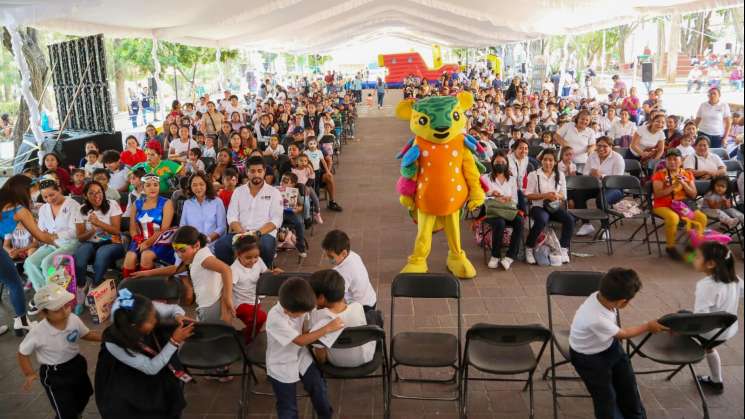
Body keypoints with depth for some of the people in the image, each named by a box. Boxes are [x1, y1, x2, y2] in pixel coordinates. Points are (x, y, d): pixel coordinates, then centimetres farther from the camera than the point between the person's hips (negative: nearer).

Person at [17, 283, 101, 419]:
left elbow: (86, 334, 0)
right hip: (53, 375, -5)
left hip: (77, 365, 5)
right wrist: (29, 373, -18)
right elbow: (23, 353, -12)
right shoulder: (37, 333, -30)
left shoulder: (74, 319, -20)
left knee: (83, 397, 30)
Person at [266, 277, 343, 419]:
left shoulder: (299, 306, -17)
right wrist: (327, 328, -37)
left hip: (301, 356, 5)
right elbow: (300, 340, -33)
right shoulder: (275, 318, -34)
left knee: (319, 390, 4)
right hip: (282, 366, -4)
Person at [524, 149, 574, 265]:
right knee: (541, 221, -36)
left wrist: (557, 196, -12)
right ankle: (529, 249, -17)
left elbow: (564, 196, 12)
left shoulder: (560, 175, 12)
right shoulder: (534, 175, 1)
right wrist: (545, 195, -17)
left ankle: (564, 249, -10)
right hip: (539, 206, -4)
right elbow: (529, 195, -4)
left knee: (570, 220, -24)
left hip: (555, 206, 4)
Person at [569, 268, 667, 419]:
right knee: (606, 398, 1)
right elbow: (624, 333, -19)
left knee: (629, 386, 18)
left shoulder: (601, 296, -25)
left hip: (610, 345, 8)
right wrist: (648, 326, -8)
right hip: (589, 358, -7)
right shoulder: (596, 319, -42)